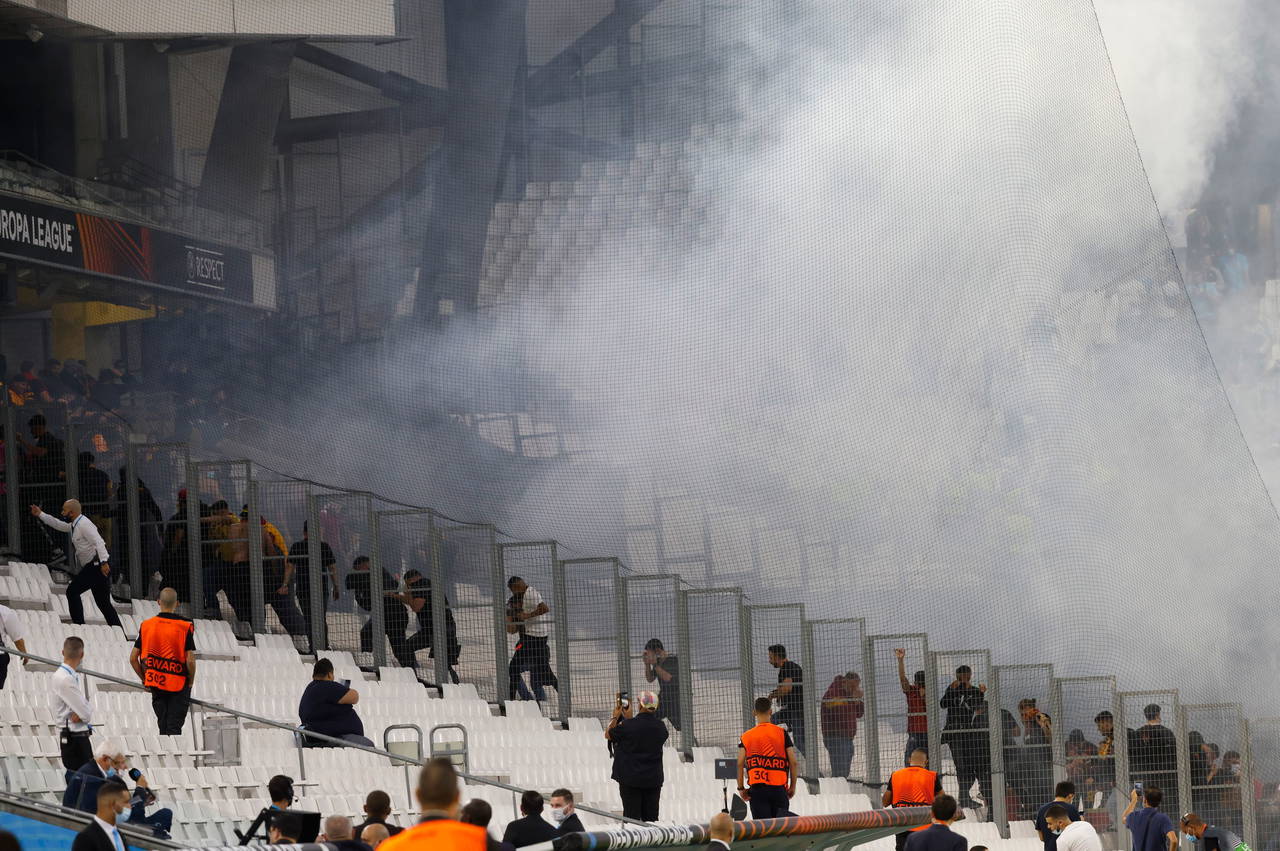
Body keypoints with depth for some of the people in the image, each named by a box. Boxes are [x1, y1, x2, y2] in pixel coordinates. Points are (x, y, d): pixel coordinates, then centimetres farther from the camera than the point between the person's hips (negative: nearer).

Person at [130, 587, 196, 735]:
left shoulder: (146, 625, -1)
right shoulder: (185, 626, -11)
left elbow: (133, 658, 1)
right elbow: (190, 660, -15)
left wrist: (144, 679, 13)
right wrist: (191, 682, 0)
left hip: (156, 686, 3)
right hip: (179, 685, -3)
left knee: (163, 725, 16)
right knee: (174, 727, -1)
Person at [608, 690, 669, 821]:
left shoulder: (629, 725, -16)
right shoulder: (661, 727, -3)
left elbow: (608, 735, 1)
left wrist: (615, 717, 16)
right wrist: (630, 718, 24)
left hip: (630, 778, -4)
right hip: (654, 779, 4)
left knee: (632, 816, 0)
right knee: (651, 817, 9)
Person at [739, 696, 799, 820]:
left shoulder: (746, 737, 2)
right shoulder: (782, 734, 0)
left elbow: (740, 764, -5)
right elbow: (793, 762, -2)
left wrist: (741, 788, 4)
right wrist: (792, 786, 9)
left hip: (757, 788, 0)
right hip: (779, 789, 0)